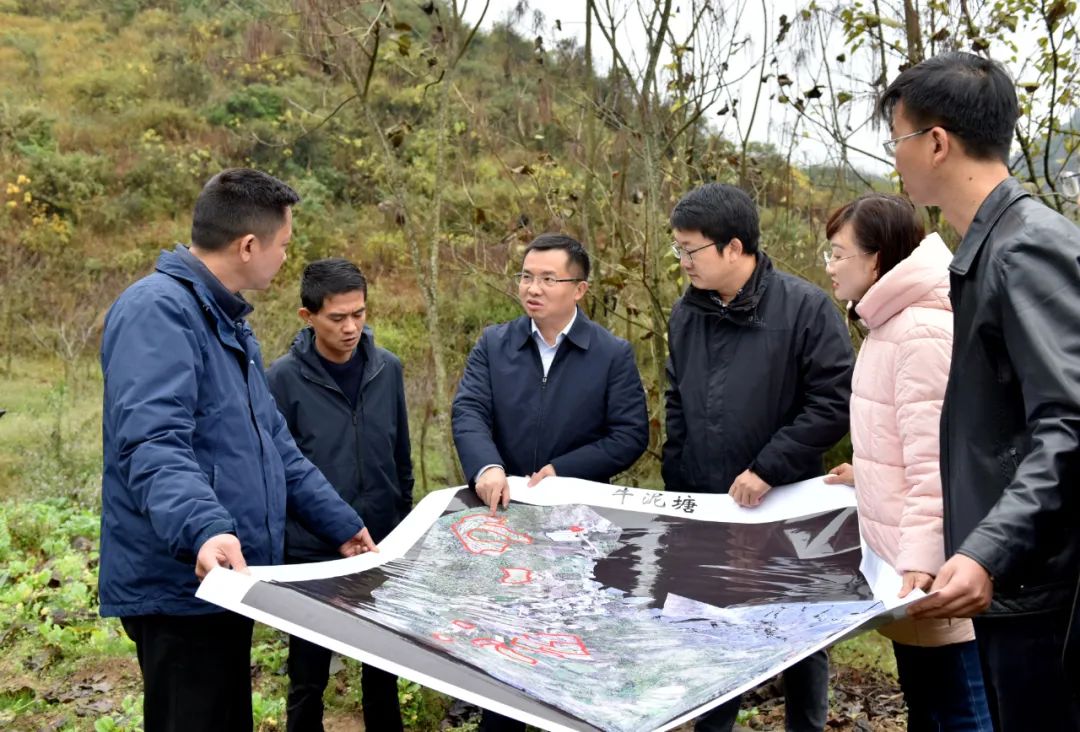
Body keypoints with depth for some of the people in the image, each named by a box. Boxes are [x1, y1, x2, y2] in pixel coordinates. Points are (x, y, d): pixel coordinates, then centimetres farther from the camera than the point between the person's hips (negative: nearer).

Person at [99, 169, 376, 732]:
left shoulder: (229, 320, 16)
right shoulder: (158, 310, -16)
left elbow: (272, 444, 22)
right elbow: (152, 446, -30)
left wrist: (341, 524, 23)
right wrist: (204, 530, -45)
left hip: (225, 582, 10)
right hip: (180, 584, -10)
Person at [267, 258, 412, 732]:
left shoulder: (387, 369, 0)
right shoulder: (284, 379, -11)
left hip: (383, 549, 3)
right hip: (311, 553, -3)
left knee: (383, 668, 16)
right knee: (308, 678, 9)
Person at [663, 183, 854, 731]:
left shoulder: (804, 307, -13)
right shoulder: (686, 314, 4)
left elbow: (835, 401, -16)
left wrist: (768, 468, -19)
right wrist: (677, 487, 8)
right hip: (703, 511, 5)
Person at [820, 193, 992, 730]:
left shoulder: (922, 332, -19)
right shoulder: (890, 324, 13)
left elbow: (935, 459, -24)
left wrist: (921, 557, -29)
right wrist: (867, 477, 24)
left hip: (929, 566, -11)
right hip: (903, 557, 11)